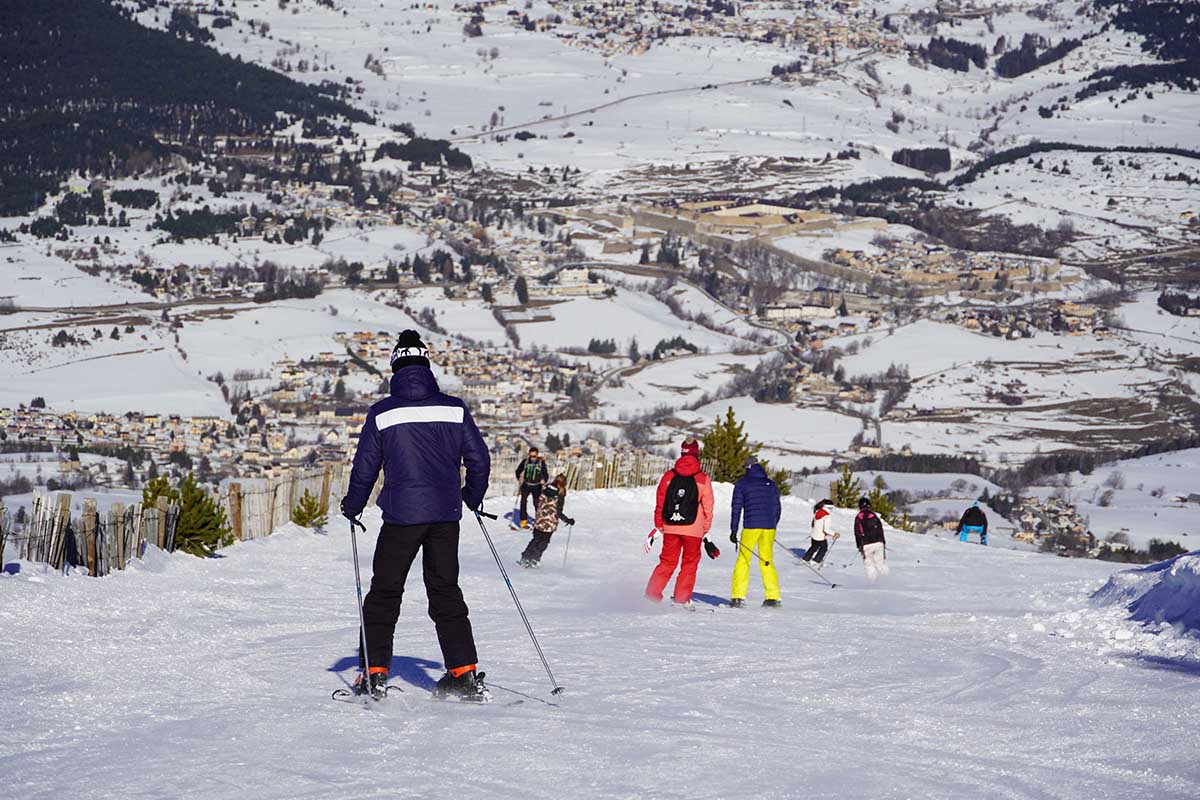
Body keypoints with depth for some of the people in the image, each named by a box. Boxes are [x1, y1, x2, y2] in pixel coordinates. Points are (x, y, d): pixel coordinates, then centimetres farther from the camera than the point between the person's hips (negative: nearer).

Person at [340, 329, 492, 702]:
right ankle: (464, 674, 4)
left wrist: (352, 507, 17)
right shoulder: (454, 408, 3)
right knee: (445, 591, 11)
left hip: (401, 516, -2)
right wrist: (473, 498, 24)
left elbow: (364, 468, 1)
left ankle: (375, 673, 5)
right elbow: (479, 459, 6)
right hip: (446, 514, 2)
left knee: (384, 592, 8)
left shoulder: (382, 413, -2)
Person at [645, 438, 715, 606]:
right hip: (693, 529, -3)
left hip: (670, 527, 3)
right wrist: (706, 531, 10)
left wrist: (659, 526, 16)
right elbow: (708, 508, -1)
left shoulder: (669, 476, 2)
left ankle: (652, 594, 4)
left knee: (667, 562, 13)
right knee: (689, 564, 10)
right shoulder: (702, 479, -5)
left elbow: (659, 503, 6)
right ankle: (681, 600, 7)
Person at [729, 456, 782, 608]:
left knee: (743, 560, 3)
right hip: (769, 527, 3)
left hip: (751, 526, -3)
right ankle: (773, 597, 5)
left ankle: (738, 597, -6)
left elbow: (736, 508, -2)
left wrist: (733, 530, -1)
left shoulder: (742, 484, 2)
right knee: (767, 562, 11)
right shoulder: (771, 484, 13)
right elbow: (777, 508, 15)